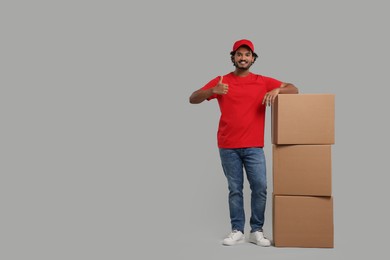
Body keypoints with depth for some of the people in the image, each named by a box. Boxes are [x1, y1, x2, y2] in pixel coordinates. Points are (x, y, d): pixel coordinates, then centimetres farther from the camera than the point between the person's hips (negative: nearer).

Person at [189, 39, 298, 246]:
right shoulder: (221, 81, 5)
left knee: (260, 187, -2)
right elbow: (193, 99, 0)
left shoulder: (263, 82, 6)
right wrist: (212, 91, -20)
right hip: (228, 147, 0)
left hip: (254, 146, 1)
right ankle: (237, 231, 14)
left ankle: (256, 231, 11)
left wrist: (277, 90, -14)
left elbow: (294, 90, 8)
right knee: (235, 189, 4)